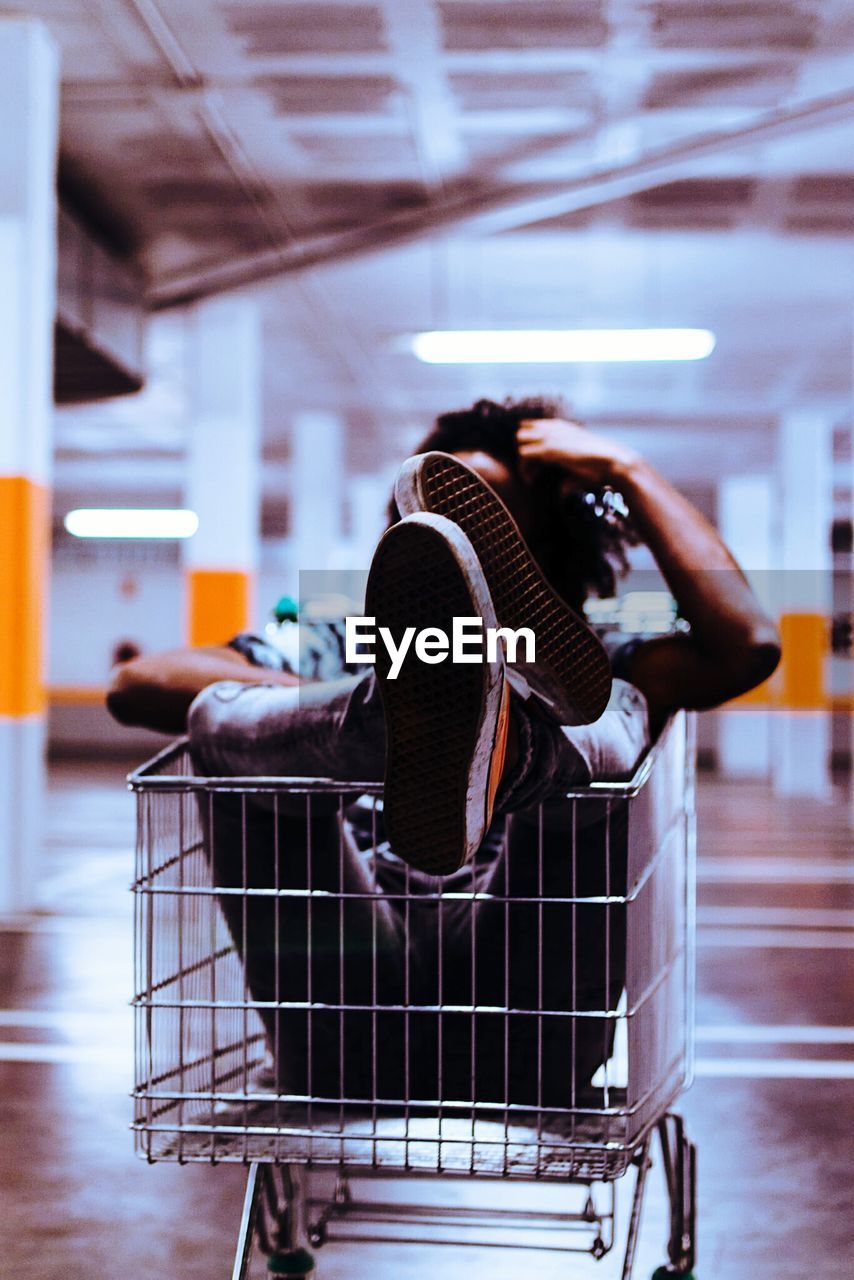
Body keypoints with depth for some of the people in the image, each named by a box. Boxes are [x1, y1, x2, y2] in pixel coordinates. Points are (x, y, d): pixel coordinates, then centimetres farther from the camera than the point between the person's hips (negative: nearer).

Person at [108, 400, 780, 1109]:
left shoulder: (598, 688, 25)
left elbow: (748, 644, 4)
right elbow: (135, 685, 11)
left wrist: (626, 471, 12)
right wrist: (306, 698, -5)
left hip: (522, 1056, -1)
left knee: (615, 713, -15)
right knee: (218, 716, -14)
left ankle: (500, 742, -51)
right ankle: (389, 713, -48)